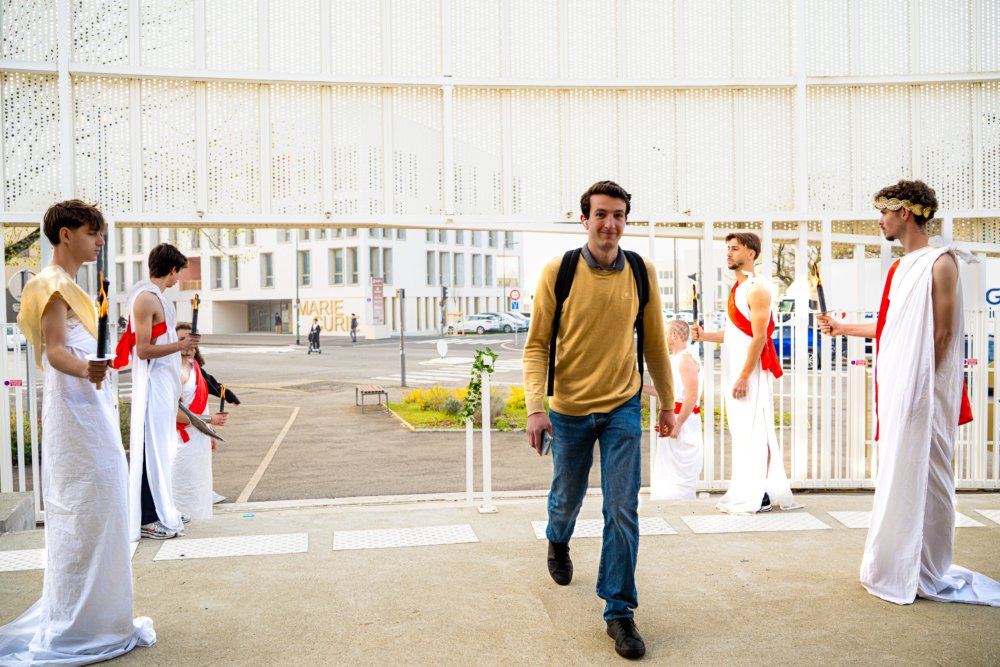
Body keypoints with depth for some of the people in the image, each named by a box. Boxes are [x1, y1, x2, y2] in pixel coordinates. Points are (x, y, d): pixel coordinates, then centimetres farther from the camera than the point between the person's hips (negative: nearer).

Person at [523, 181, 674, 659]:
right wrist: (535, 408, -17)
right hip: (569, 409, 0)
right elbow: (536, 345, -8)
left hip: (622, 408, 1)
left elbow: (655, 343, 6)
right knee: (567, 497, 18)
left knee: (623, 510, -4)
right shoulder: (558, 271, -10)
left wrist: (667, 403, 12)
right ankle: (558, 542, 54)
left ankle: (619, 611, 11)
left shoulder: (642, 272, -5)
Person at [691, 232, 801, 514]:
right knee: (742, 432, 11)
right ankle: (744, 493, 17)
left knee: (755, 431, -6)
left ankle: (760, 496, -2)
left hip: (751, 371, -9)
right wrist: (704, 336, 7)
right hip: (734, 370, 9)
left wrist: (744, 376, -20)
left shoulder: (756, 289, -11)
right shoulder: (737, 288, 17)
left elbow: (759, 337, -17)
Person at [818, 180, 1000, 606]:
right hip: (894, 388, 8)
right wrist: (844, 328, 25)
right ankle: (895, 568, 20)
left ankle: (926, 575, 11)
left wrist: (920, 387, -16)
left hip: (923, 392, -8)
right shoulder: (901, 267, 15)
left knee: (923, 478, 0)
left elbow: (942, 333, -13)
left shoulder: (940, 263, -9)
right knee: (896, 478, 11)